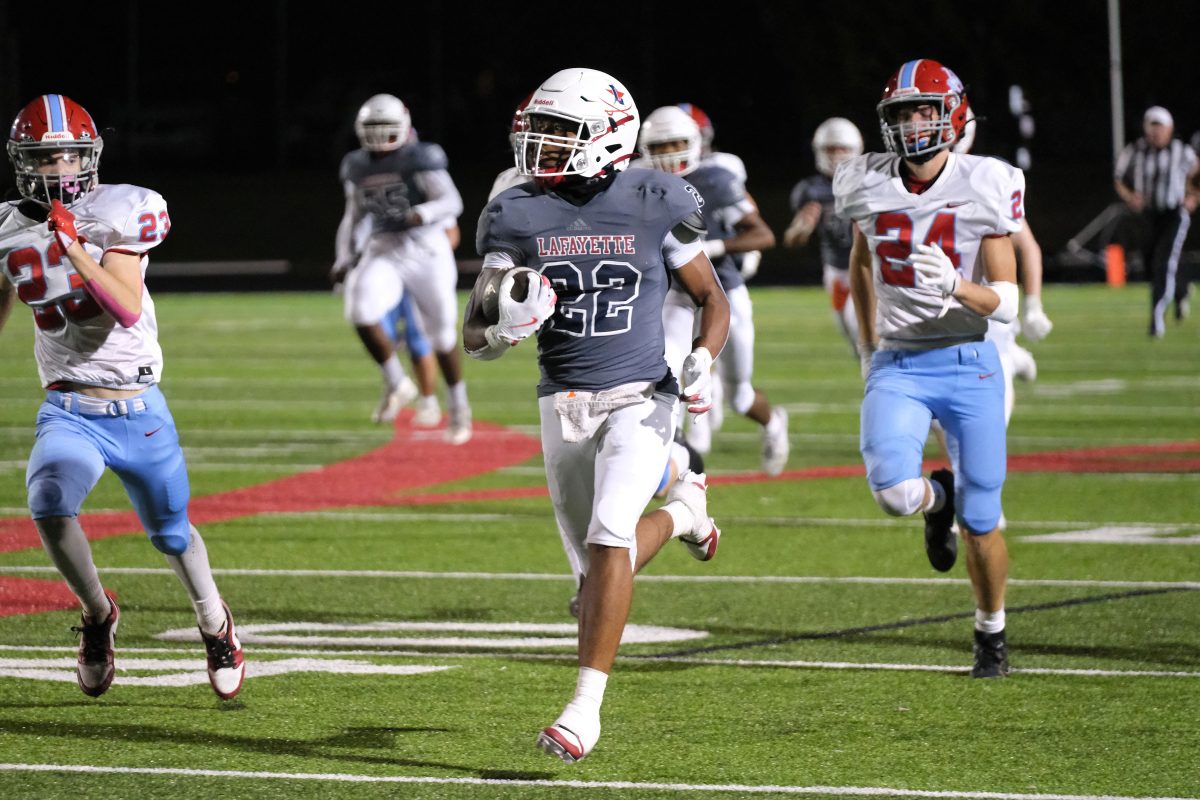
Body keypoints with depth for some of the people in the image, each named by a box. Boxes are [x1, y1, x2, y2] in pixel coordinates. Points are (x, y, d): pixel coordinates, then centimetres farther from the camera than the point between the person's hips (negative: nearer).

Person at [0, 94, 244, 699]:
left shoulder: (117, 215, -11)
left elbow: (128, 311, -22)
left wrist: (77, 251, -30)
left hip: (139, 412, -1)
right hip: (68, 413, 1)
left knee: (171, 533, 15)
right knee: (50, 504, -28)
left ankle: (215, 624, 45)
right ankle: (97, 614, -1)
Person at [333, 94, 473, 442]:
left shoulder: (419, 161, -10)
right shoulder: (358, 168, 8)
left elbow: (452, 202, -18)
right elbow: (352, 216, 21)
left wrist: (420, 215, -36)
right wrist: (345, 258, 13)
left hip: (426, 250, -4)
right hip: (383, 252, 4)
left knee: (442, 335, 6)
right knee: (361, 312, -23)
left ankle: (458, 408, 28)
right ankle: (396, 385, -4)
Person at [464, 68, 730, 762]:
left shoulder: (655, 205, -6)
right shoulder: (518, 216, -1)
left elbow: (713, 299, 7)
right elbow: (475, 338, 1)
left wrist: (703, 361, -12)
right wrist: (506, 329, -22)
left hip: (640, 398, -4)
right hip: (565, 405, 4)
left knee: (609, 537, -23)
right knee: (600, 567, 11)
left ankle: (586, 706, -20)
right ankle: (683, 510, 45)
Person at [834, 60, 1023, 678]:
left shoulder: (983, 189, -9)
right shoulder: (870, 187, 0)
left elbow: (1007, 305, -8)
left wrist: (955, 286, -28)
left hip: (968, 366, -2)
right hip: (897, 366, 2)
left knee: (980, 523, 2)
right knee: (893, 490, -23)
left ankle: (991, 631, 28)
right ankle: (936, 498, 16)